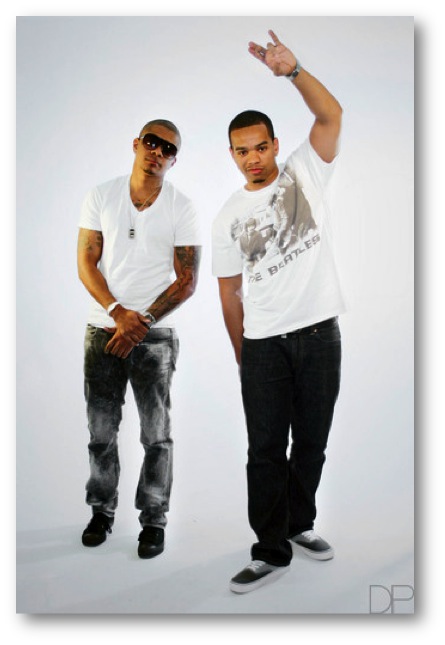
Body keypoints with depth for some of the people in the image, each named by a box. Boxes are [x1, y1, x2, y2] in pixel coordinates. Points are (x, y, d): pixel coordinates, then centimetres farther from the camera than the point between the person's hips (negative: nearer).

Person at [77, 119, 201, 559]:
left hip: (155, 335, -1)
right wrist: (118, 312, -13)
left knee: (156, 433, 2)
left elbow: (187, 280, -4)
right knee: (101, 429, 10)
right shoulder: (101, 197, 4)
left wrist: (142, 321, -12)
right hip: (103, 328, 2)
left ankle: (154, 520, 16)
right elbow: (86, 263, 1)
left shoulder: (181, 208, 0)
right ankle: (102, 511, 27)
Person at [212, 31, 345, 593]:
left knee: (312, 441, 13)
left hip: (320, 333, 1)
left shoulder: (305, 174, 5)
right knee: (266, 450, 0)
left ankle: (299, 523, 33)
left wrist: (291, 70, -22)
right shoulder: (228, 216, 5)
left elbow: (332, 115, -9)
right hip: (264, 343, 0)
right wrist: (241, 355, 5)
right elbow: (230, 292, 6)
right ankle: (271, 552, 12)